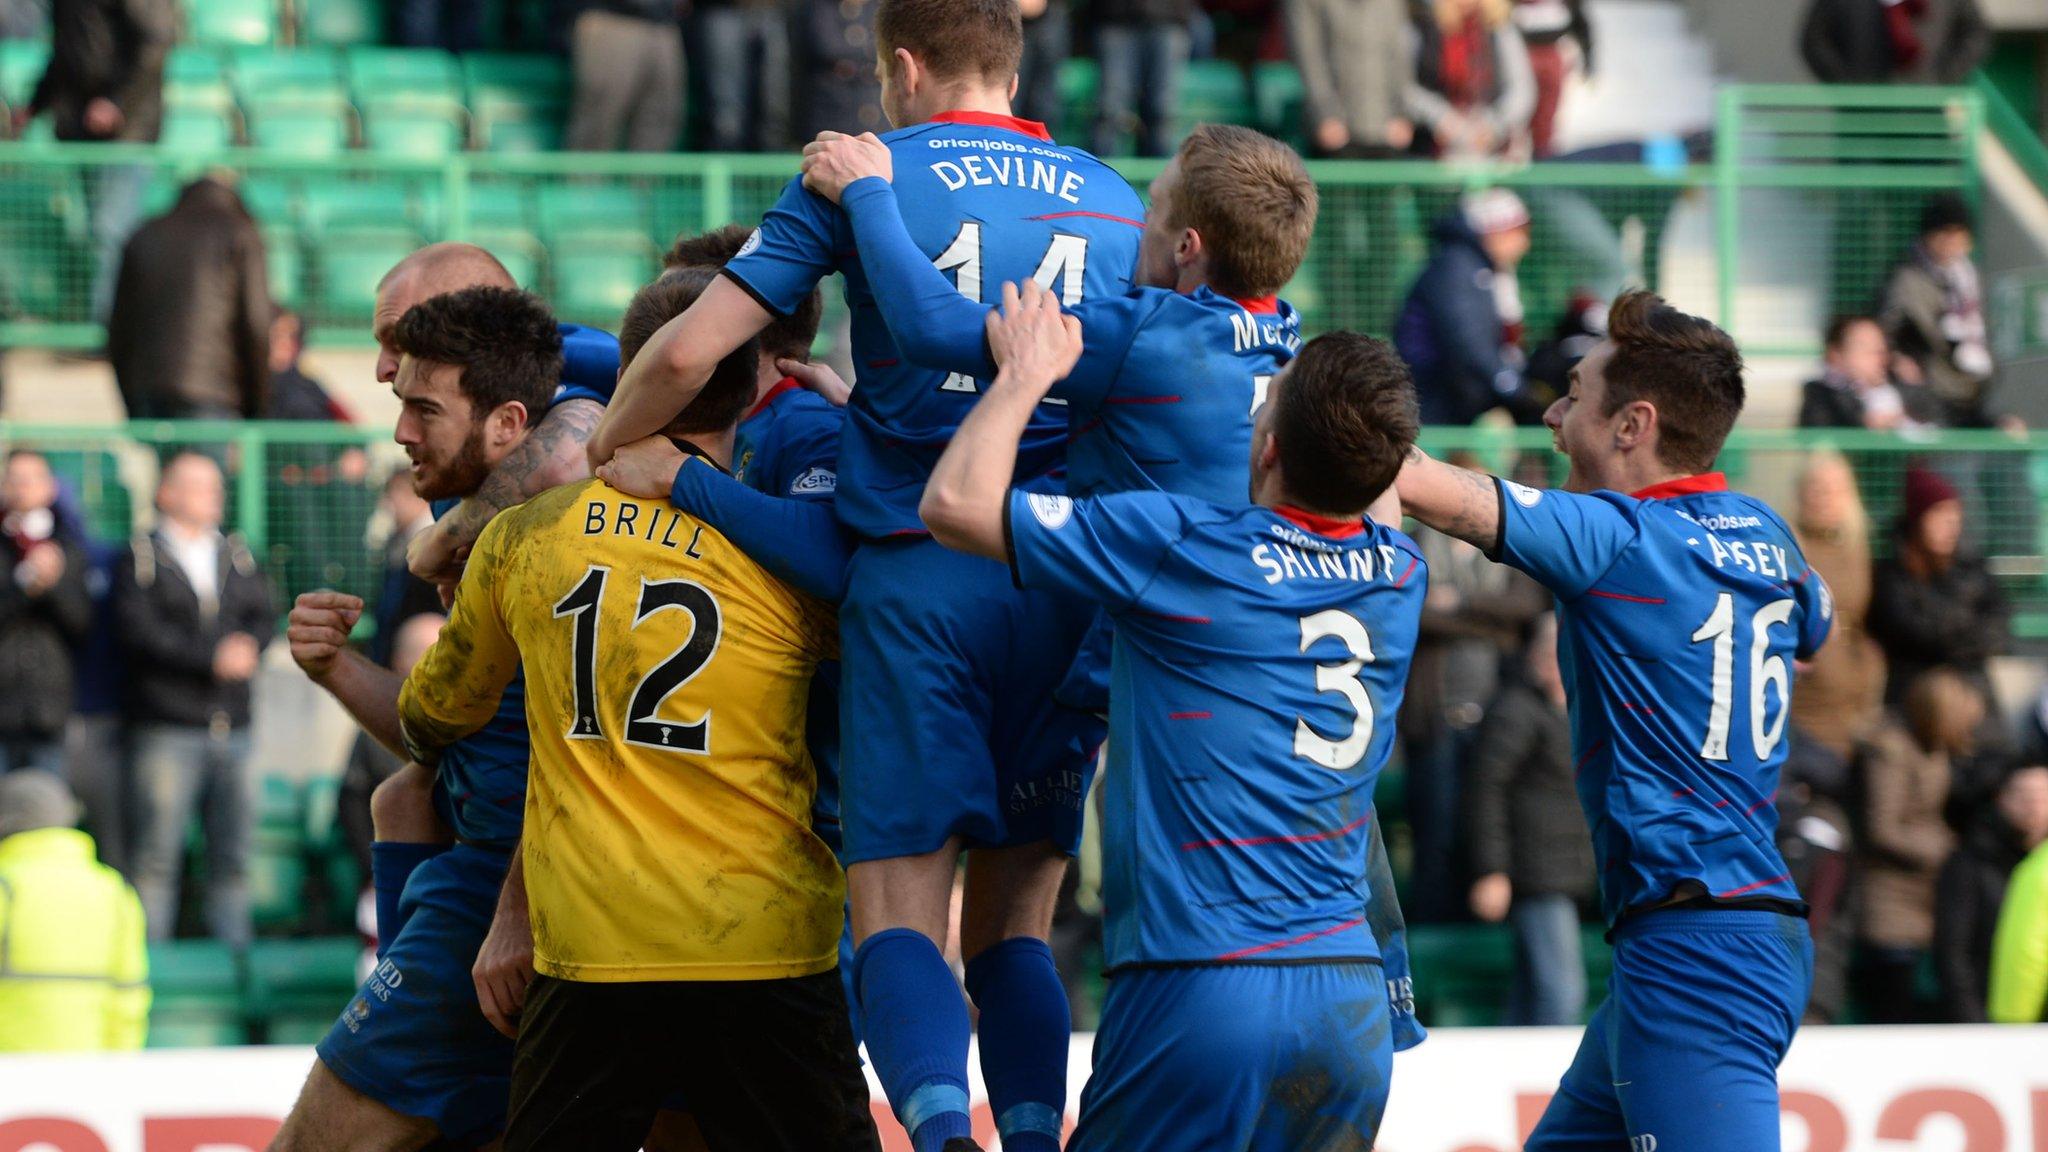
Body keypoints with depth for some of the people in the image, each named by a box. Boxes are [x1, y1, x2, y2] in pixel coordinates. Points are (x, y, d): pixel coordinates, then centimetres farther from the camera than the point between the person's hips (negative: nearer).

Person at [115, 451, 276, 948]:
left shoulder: (238, 556, 17)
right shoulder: (141, 558, 1)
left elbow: (264, 615, 9)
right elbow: (140, 631, -10)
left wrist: (249, 645, -14)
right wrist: (213, 658, -15)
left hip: (231, 727, 5)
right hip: (167, 726, -5)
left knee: (234, 852, 5)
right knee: (157, 854, -7)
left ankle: (235, 951, 10)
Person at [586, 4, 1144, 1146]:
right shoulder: (1116, 202, 16)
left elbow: (686, 353, -2)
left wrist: (599, 452, 15)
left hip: (917, 576, -3)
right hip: (1066, 589, 3)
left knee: (899, 916, -5)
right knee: (1016, 921, 10)